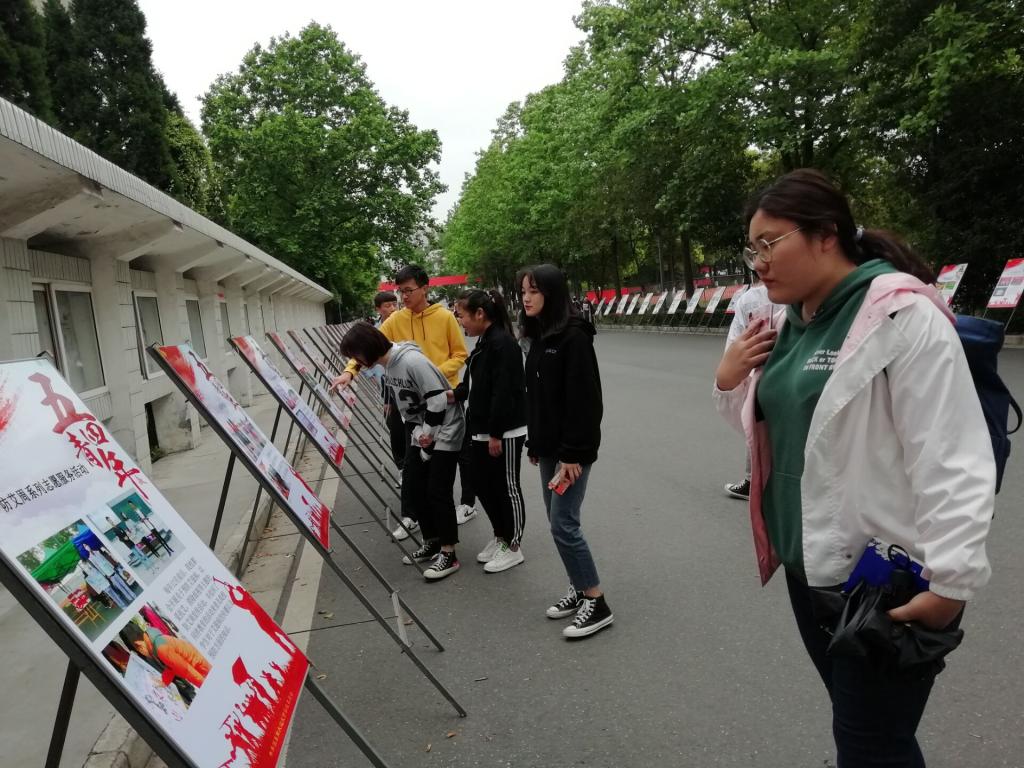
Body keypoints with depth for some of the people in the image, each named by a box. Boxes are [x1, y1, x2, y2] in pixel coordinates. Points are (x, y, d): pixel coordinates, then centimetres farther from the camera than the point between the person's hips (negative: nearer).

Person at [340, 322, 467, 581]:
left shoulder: (412, 360, -25)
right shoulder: (386, 366, 2)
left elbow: (437, 399, -26)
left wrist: (428, 434, -17)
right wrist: (417, 434, 3)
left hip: (444, 431, -9)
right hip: (420, 433, 9)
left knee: (437, 491, -7)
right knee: (412, 489, 9)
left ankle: (449, 554, 4)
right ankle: (432, 542, 25)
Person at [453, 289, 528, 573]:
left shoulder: (503, 343, -19)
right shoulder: (485, 342, 11)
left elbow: (504, 392, -23)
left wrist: (496, 434, -22)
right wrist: (453, 394, 2)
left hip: (505, 432, -9)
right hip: (484, 430, 10)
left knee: (507, 487, 4)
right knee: (483, 485, 16)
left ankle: (513, 547, 19)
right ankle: (500, 537, 33)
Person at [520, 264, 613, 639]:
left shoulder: (574, 336, -15)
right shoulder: (539, 337, 11)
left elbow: (583, 400, -20)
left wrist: (572, 454, -21)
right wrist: (534, 443, 16)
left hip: (572, 448, -9)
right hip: (549, 446, 9)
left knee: (564, 524, -7)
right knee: (557, 521, 13)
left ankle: (597, 603, 6)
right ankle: (580, 590, 27)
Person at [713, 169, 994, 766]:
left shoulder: (902, 314, -18)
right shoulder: (788, 324, 7)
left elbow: (953, 461, -21)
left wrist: (950, 583, -22)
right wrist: (730, 384, 0)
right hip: (809, 565, 8)